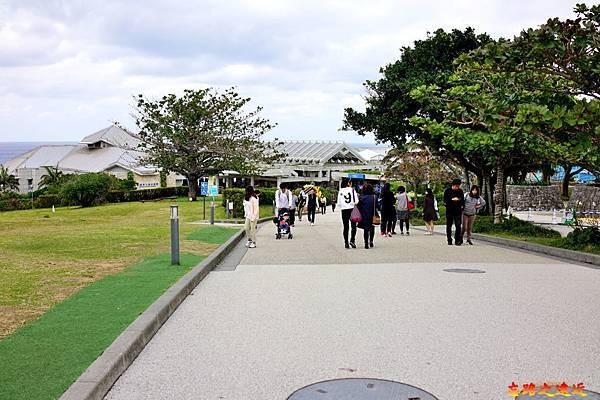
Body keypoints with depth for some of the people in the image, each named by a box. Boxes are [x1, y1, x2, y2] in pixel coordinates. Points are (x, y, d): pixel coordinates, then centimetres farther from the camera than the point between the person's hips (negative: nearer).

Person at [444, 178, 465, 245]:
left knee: (458, 225, -7)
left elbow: (462, 200, 10)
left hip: (458, 210, 1)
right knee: (449, 226, 3)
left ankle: (457, 240, -2)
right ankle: (449, 240, 12)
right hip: (449, 210, -1)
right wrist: (452, 199, -16)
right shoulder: (447, 191, 1)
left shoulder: (460, 191, 6)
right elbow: (445, 201, -4)